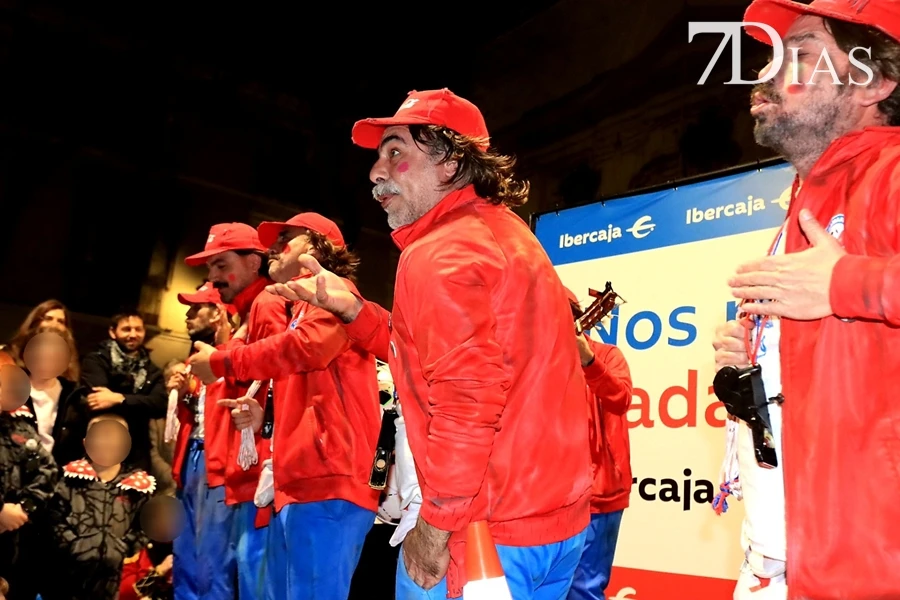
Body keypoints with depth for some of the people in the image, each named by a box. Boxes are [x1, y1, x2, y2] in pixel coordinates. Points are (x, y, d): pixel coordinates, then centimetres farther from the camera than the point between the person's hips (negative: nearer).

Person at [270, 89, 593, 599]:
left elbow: (468, 400, -26)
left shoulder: (439, 256, -16)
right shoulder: (502, 231, 14)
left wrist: (435, 526, -17)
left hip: (490, 532, -10)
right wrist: (352, 309, 13)